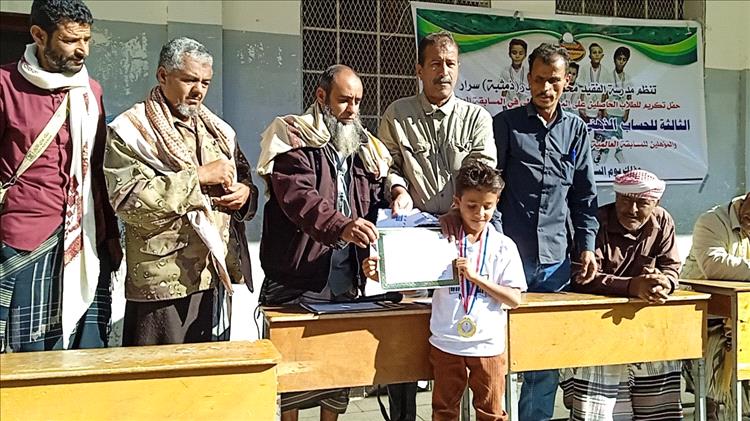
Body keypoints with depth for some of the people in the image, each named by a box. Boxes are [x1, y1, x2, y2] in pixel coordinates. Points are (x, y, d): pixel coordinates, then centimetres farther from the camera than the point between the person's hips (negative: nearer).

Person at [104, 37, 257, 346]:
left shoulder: (218, 130, 15)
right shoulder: (130, 129, -3)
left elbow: (244, 179, 24)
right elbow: (127, 200, -15)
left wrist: (245, 192, -1)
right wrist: (197, 176, -17)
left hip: (221, 277, 6)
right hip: (164, 284, -5)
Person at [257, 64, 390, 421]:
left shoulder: (364, 146, 15)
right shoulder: (293, 137, -5)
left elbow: (376, 197, 20)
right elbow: (297, 197, -21)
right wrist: (339, 227, -37)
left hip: (346, 279, 6)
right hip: (297, 280, -5)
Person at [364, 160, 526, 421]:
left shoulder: (504, 246, -4)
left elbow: (514, 300, -6)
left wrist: (476, 277, -17)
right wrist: (380, 275, -21)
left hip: (488, 345, 0)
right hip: (446, 344, 0)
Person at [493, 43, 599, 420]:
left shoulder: (576, 130, 11)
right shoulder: (506, 123, 3)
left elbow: (584, 194, 14)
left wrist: (586, 245, 7)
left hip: (555, 259, 3)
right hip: (509, 253, -3)